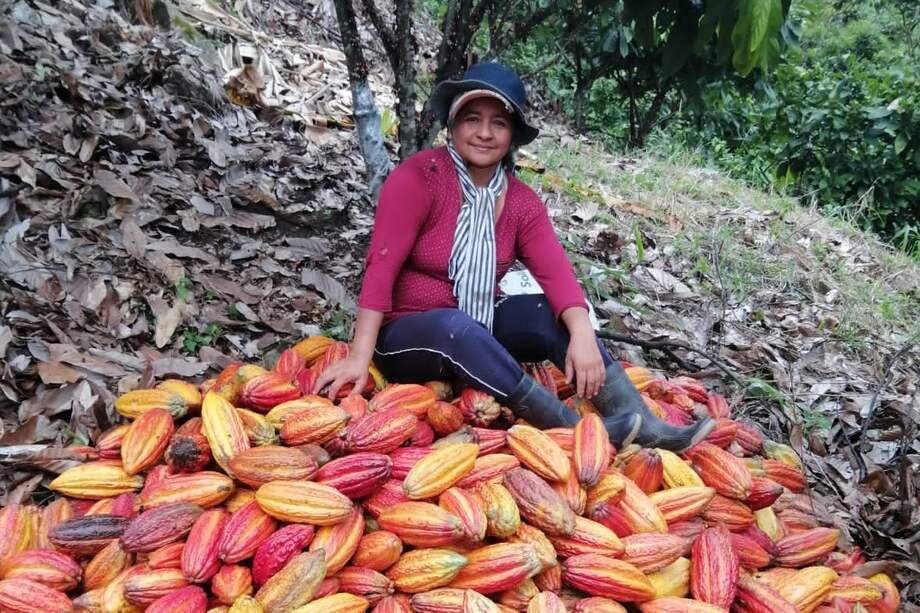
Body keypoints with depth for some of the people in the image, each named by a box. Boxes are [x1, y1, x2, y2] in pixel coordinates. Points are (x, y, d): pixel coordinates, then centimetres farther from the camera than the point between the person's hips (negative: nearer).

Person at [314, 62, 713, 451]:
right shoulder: (418, 177, -15)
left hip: (477, 334, 5)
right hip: (407, 338, -5)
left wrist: (582, 336, -34)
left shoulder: (521, 202, -1)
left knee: (547, 311, -20)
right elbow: (381, 267, -22)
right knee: (456, 326, -36)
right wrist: (360, 358, -30)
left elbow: (555, 273, -15)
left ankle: (644, 426, -27)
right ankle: (579, 432, -36)